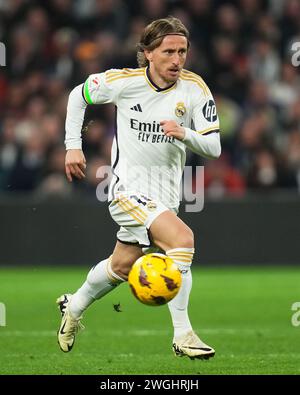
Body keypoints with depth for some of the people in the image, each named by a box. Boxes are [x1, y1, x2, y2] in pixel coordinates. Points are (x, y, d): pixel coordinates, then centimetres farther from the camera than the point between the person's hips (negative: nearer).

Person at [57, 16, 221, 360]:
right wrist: (73, 145, 5)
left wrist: (184, 134, -27)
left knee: (122, 266, 16)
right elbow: (78, 95, 8)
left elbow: (213, 147, -7)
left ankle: (74, 307, 46)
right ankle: (182, 335, -20)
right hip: (128, 187, -5)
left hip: (166, 192, 5)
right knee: (182, 238, -25)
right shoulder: (123, 81, -11)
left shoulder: (195, 88, -7)